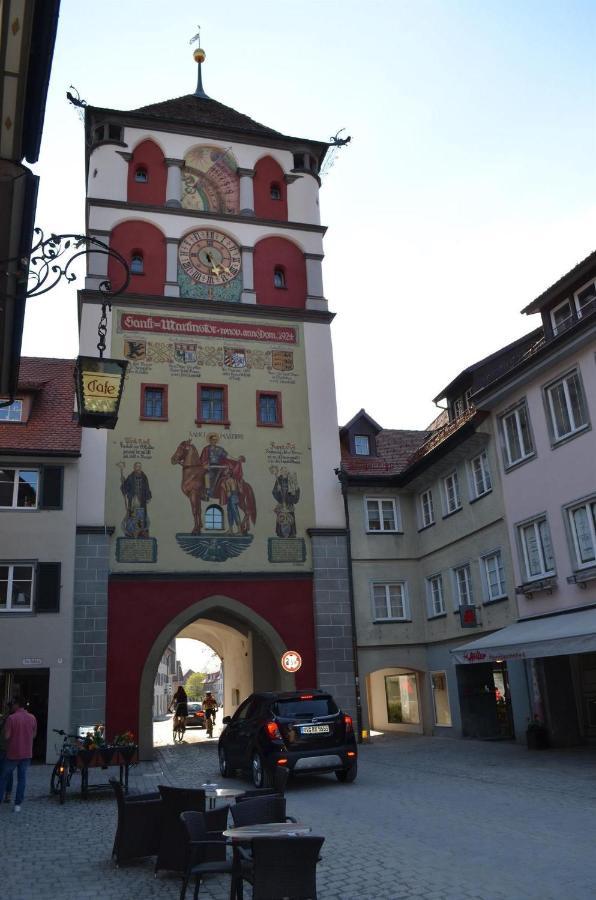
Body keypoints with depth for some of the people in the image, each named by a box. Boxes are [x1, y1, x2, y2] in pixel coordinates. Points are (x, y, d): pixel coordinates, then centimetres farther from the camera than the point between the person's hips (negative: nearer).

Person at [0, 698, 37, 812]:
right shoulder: (32, 718, 0)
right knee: (22, 778, 9)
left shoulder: (11, 718, -14)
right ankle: (18, 804, 8)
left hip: (13, 753, -4)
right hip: (27, 753, 4)